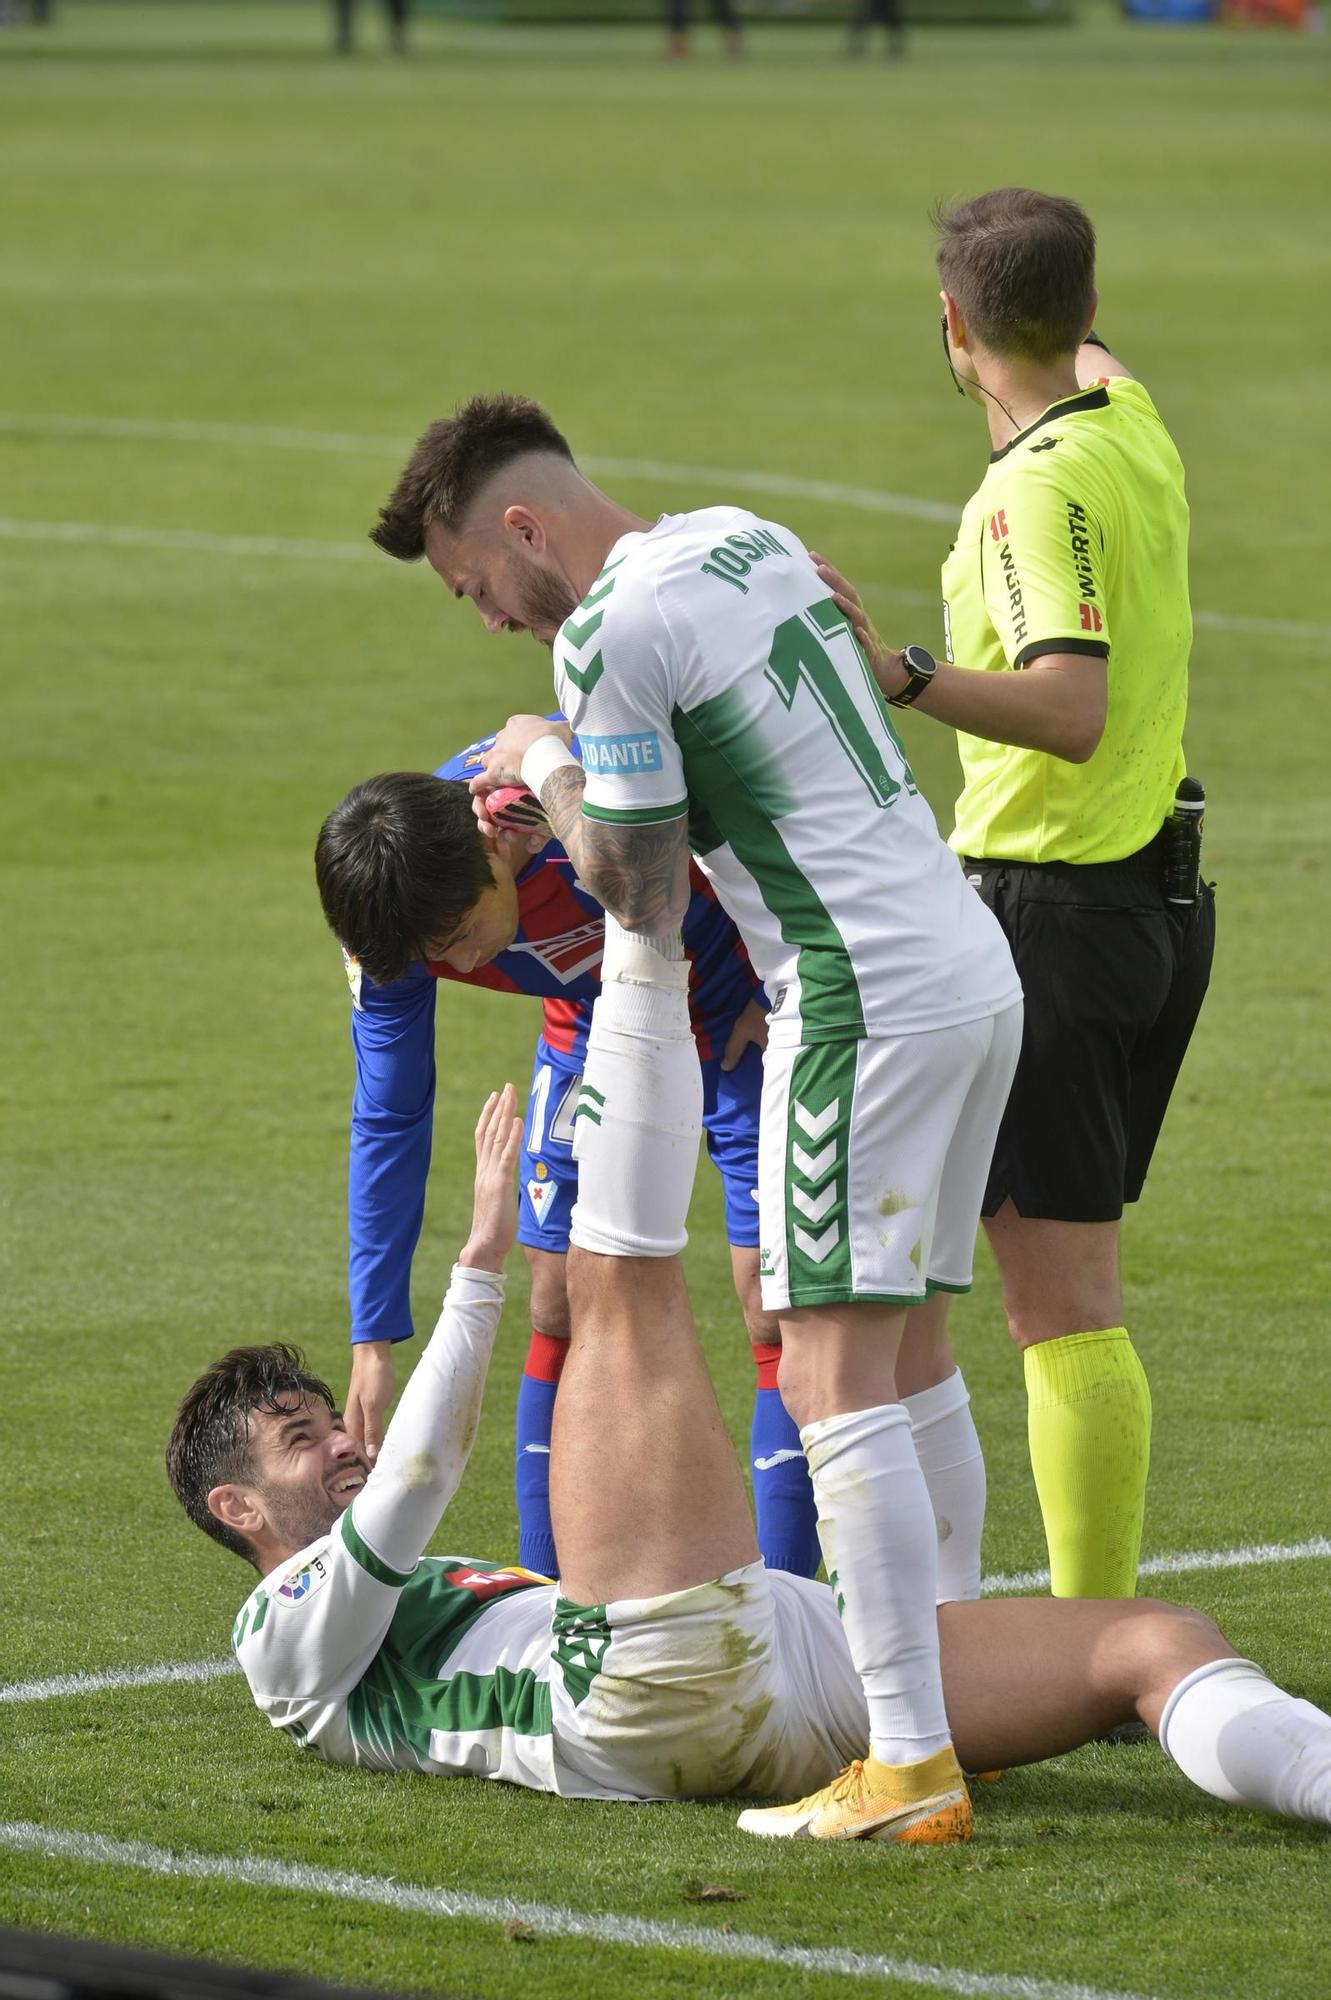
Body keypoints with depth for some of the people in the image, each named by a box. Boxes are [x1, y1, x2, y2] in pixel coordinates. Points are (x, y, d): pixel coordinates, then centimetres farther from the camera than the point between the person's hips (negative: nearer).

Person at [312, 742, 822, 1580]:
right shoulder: (396, 920, -23)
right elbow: (389, 1120, -13)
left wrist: (780, 998, -16)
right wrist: (373, 1341, -13)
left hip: (744, 1014, -4)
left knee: (774, 1304, -12)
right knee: (562, 1312, 0)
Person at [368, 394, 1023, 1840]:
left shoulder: (606, 636, -12)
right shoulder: (744, 538, 15)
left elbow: (641, 897, -8)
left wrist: (547, 772, 8)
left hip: (867, 1002, -9)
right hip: (974, 970, 9)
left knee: (834, 1378, -10)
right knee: (907, 1357, 16)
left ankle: (910, 1762, -14)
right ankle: (944, 1679, 20)